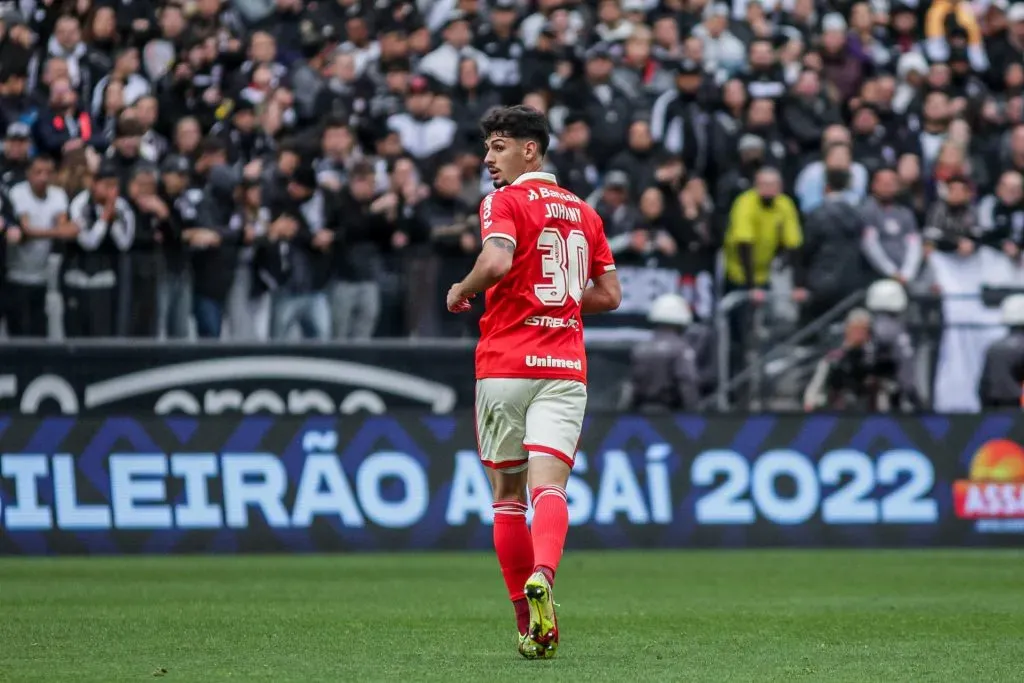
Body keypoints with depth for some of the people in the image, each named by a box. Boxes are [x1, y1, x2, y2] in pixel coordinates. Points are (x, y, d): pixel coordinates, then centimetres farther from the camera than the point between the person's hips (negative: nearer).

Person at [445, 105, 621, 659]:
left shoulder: (505, 202, -3)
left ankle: (529, 625, 9)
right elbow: (609, 295, 16)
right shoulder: (582, 212, 16)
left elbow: (497, 260, -22)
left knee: (507, 495, 9)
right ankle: (542, 576, -39)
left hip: (505, 363, -3)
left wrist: (462, 291, -4)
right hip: (565, 366, 3)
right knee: (548, 486, -10)